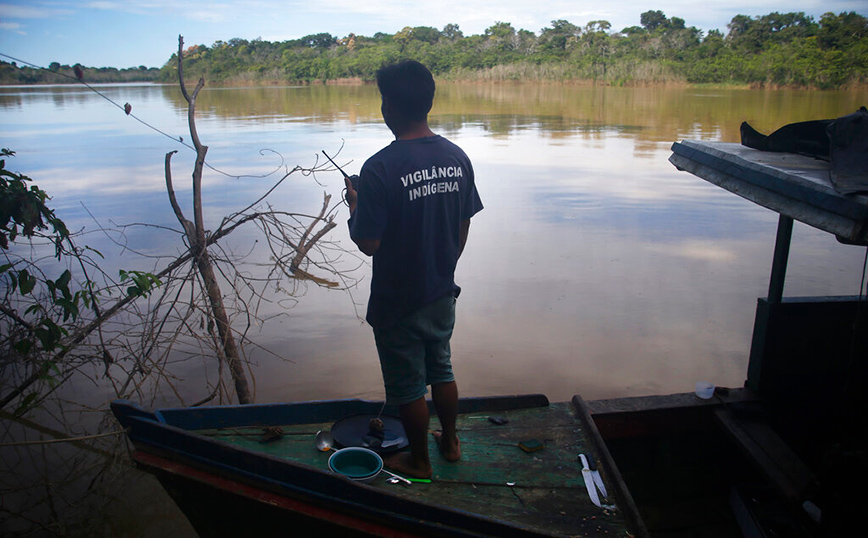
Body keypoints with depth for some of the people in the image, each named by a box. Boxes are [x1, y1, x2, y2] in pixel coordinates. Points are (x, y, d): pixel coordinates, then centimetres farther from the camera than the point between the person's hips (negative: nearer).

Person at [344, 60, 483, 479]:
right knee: (441, 370, 25)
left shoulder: (379, 168, -23)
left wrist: (354, 206, -3)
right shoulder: (456, 157, -4)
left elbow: (368, 244, -21)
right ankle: (450, 442, 43)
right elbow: (463, 230, 5)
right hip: (442, 293, 6)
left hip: (398, 303, -6)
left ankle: (419, 461, 33)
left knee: (408, 386, 13)